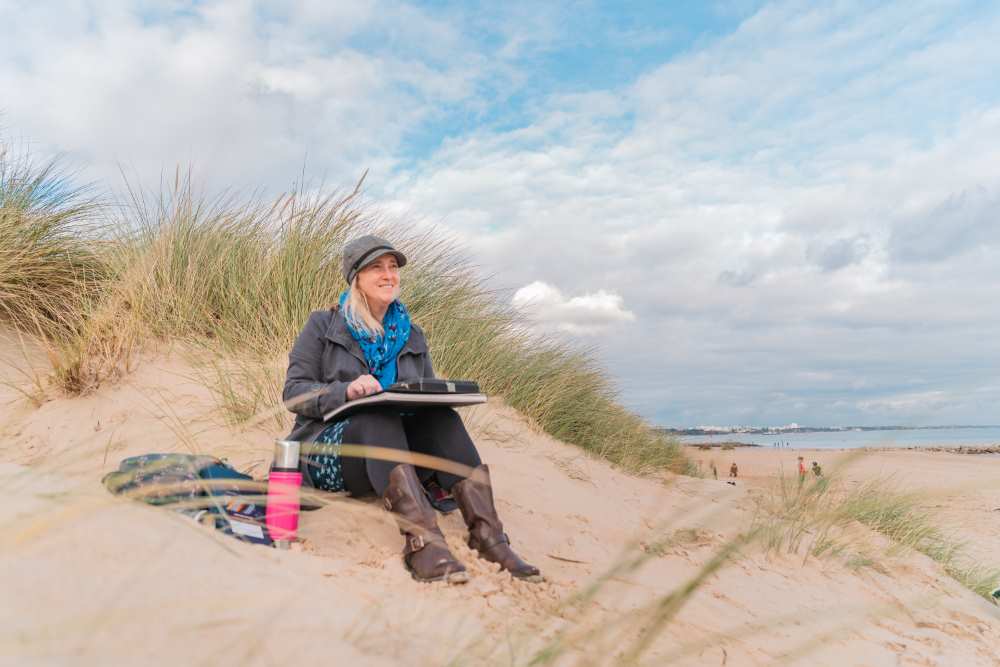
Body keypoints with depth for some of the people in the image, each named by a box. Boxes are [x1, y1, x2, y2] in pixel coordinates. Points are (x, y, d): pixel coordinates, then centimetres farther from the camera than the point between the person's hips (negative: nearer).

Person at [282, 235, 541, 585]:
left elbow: (430, 397, 16)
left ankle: (488, 535, -39)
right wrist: (347, 391, -22)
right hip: (328, 451, -3)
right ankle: (423, 541, -55)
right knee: (378, 417, -36)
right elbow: (293, 392, -3)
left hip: (393, 447, 4)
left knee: (442, 417, -26)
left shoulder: (412, 337, 16)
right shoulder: (323, 325, 5)